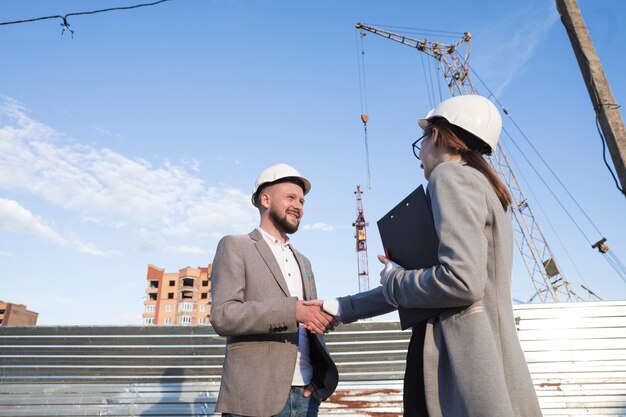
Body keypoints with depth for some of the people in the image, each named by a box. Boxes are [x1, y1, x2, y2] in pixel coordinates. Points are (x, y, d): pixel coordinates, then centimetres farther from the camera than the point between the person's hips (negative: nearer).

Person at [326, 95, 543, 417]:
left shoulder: (451, 175, -10)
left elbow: (461, 282, -25)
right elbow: (430, 281, 17)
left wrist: (393, 281, -5)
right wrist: (340, 309, 19)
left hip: (464, 368, -9)